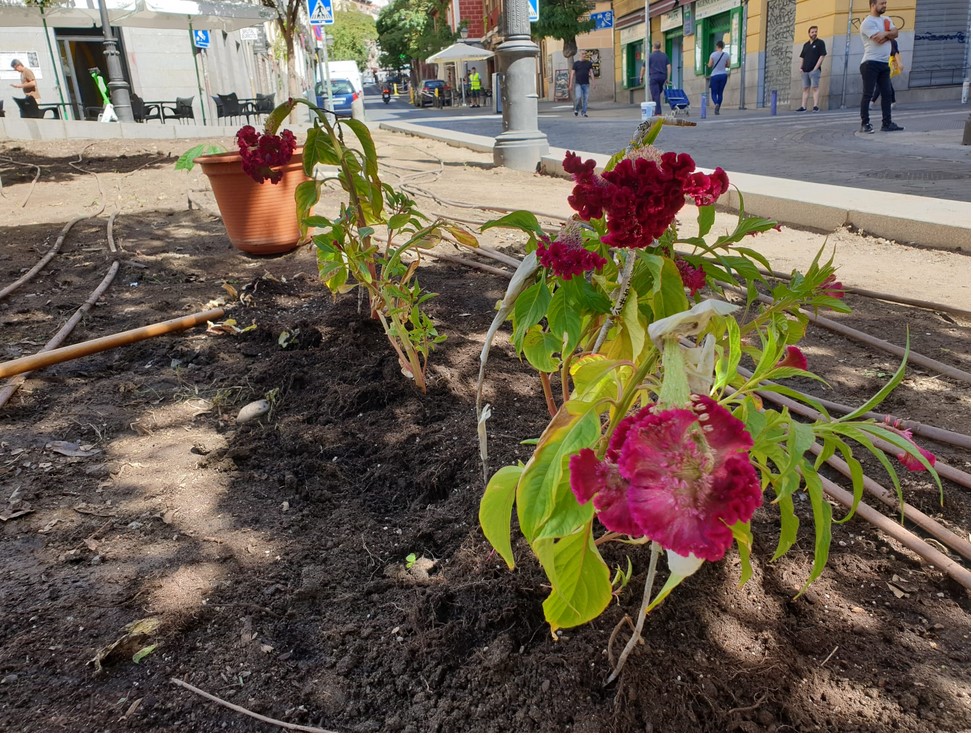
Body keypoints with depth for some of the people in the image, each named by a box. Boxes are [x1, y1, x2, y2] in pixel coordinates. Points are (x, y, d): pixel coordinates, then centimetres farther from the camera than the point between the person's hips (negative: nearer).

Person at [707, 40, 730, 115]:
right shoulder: (726, 55, 1)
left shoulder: (713, 54, -7)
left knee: (713, 93, 1)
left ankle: (716, 104, -29)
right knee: (720, 93, 11)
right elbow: (728, 65, 8)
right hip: (723, 75, 3)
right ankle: (717, 110, 8)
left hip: (714, 76, -3)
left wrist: (708, 64, 17)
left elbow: (710, 65, -5)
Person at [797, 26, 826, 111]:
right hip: (805, 71, 5)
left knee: (814, 88, -11)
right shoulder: (806, 44, 17)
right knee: (806, 89, 6)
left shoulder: (820, 43, 2)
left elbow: (822, 56, -5)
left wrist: (815, 68, -13)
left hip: (814, 70, -5)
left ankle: (815, 106, -15)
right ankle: (803, 107, 6)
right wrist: (801, 68, 5)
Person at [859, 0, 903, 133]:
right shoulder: (868, 22, -7)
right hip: (871, 63, -8)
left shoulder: (886, 20, 19)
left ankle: (887, 123, 8)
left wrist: (885, 33, -11)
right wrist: (889, 34, -1)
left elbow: (895, 33, 4)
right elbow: (879, 39, -17)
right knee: (867, 94, -6)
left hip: (884, 63, 8)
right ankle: (865, 124, -2)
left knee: (887, 94, 6)